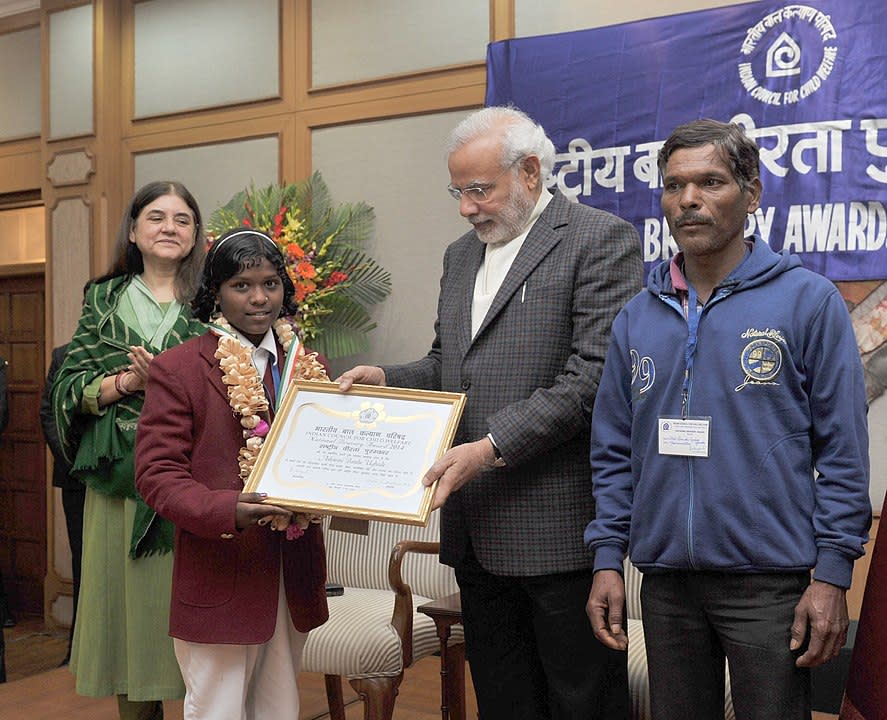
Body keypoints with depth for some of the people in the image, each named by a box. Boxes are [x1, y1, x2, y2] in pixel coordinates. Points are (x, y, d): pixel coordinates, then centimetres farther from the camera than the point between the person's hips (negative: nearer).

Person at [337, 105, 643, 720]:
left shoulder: (600, 240, -8)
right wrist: (386, 379, 2)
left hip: (557, 527, -7)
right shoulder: (461, 256, 17)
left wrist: (493, 447, -22)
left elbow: (593, 375, -17)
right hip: (476, 529, 7)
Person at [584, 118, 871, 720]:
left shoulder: (807, 299, -5)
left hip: (770, 580, -4)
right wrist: (608, 558, 4)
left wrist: (832, 573, -10)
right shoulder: (637, 318, 7)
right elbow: (614, 453, 10)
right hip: (666, 581, 4)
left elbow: (843, 449, -6)